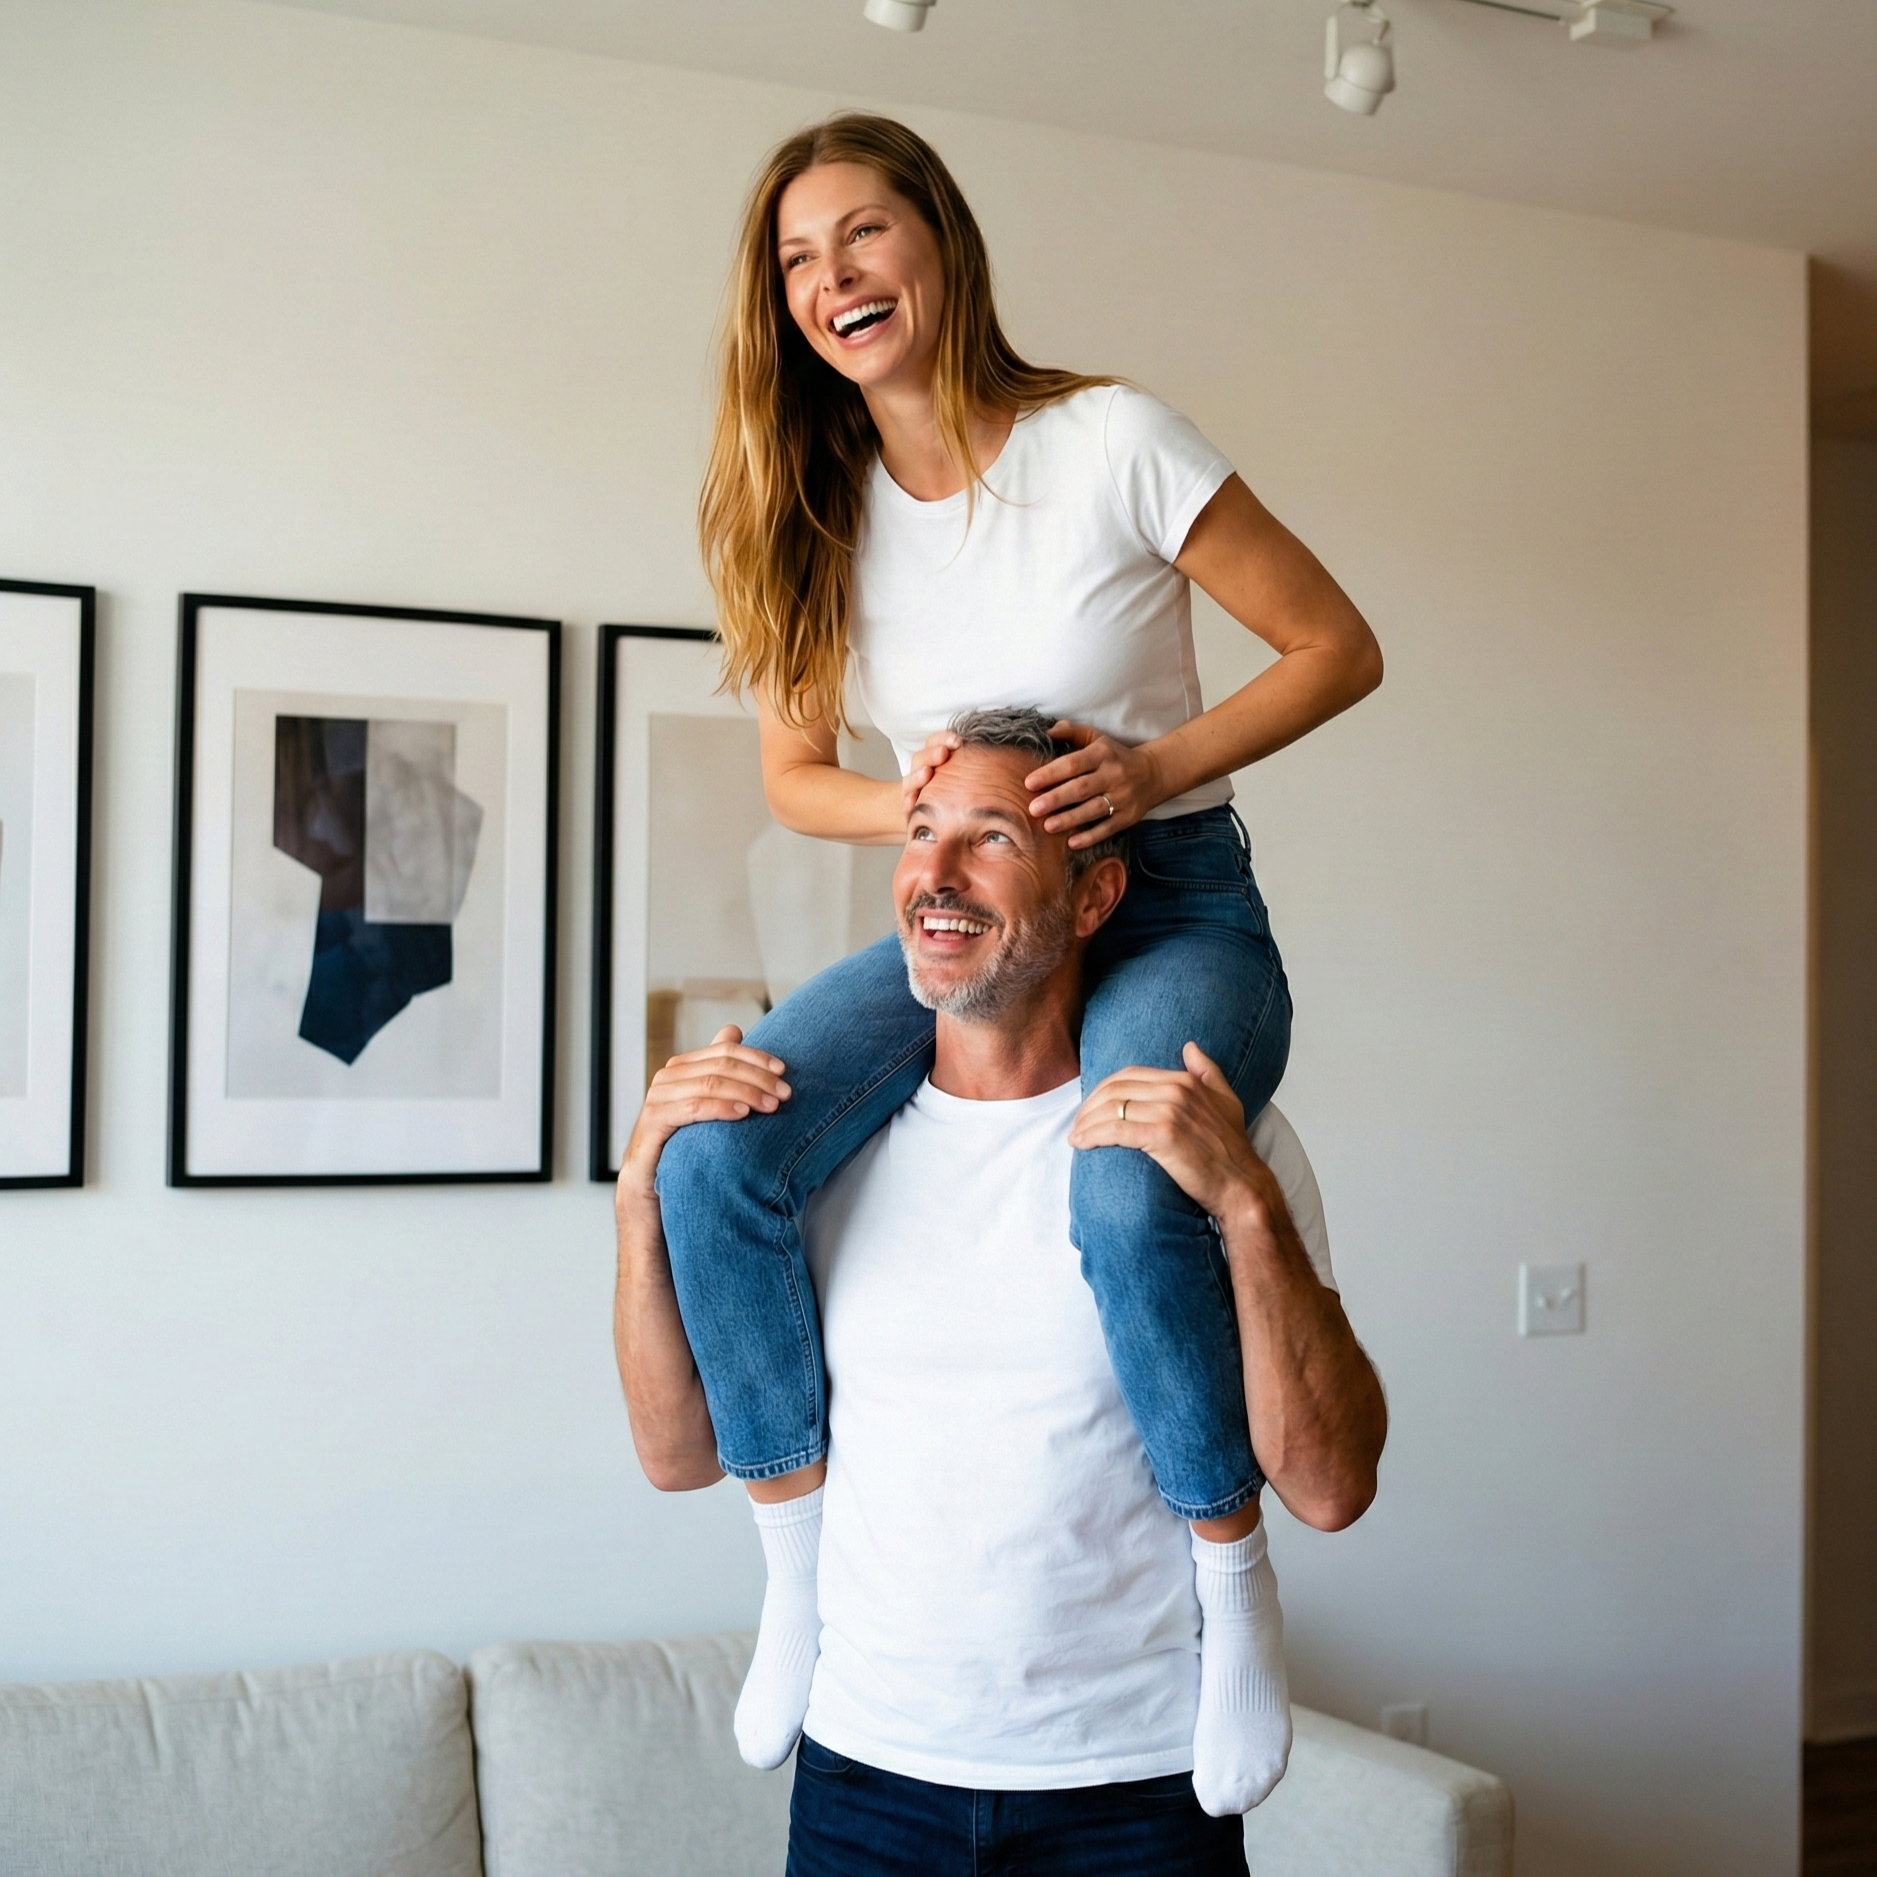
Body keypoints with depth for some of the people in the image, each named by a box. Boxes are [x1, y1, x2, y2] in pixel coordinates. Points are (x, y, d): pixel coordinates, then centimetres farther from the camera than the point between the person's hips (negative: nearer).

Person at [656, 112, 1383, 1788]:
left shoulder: (1109, 442, -10)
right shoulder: (817, 510, 4)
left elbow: (1338, 648, -4)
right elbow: (795, 775, 13)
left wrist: (1156, 764, -19)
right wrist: (908, 808, -10)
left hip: (1173, 909, -4)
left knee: (1125, 1198, -37)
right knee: (713, 1157, -22)